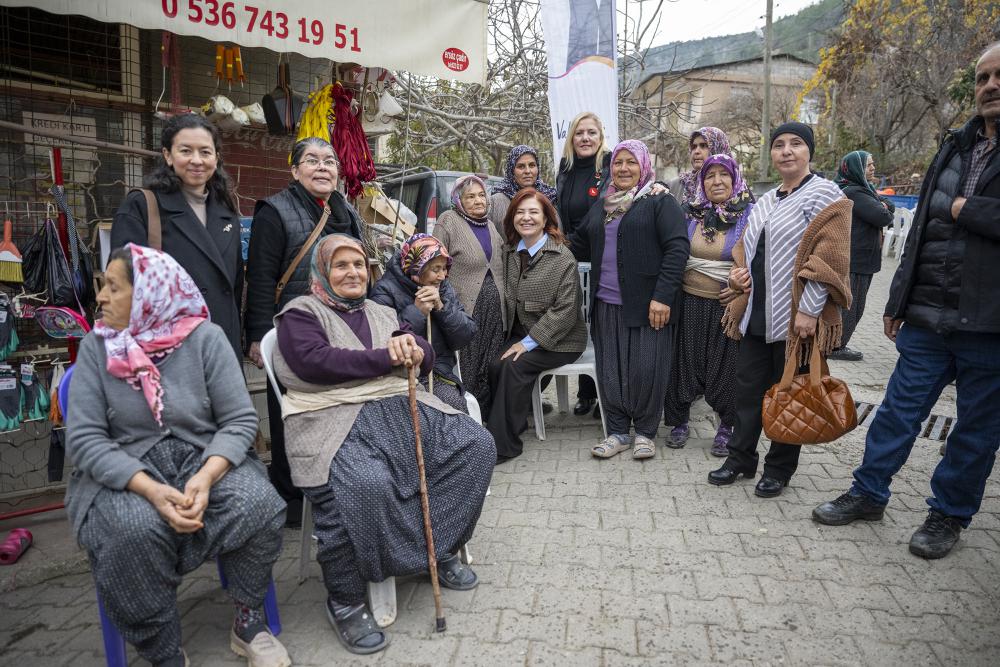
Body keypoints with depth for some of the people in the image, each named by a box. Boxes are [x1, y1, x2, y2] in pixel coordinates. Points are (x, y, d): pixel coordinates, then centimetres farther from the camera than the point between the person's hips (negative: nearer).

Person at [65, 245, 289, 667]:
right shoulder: (96, 347, -2)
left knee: (258, 505, -27)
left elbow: (240, 420, -8)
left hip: (205, 457, 0)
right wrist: (151, 489, -24)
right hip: (125, 469, 0)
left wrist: (205, 478, -27)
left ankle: (248, 624, -2)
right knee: (134, 530, -32)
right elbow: (84, 439, -9)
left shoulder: (205, 337, -6)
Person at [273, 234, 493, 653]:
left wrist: (412, 349, -7)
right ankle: (345, 601, -12)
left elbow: (426, 358, 18)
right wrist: (385, 357, -11)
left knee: (476, 445, -10)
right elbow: (314, 362, -12)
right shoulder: (300, 313, 8)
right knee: (367, 485, -36)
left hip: (400, 407, 7)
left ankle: (443, 548, 9)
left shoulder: (381, 313, 25)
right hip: (337, 419, -6)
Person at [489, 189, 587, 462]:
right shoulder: (509, 252, 7)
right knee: (496, 365, -23)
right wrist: (515, 338, -3)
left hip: (559, 340, -5)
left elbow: (566, 309, -17)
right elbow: (508, 298, 11)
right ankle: (516, 422, -5)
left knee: (515, 365, -27)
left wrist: (529, 342, -19)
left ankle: (502, 444, -18)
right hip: (520, 333, 5)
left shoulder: (562, 257, -12)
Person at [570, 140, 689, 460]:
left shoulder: (661, 203, -1)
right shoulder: (601, 208, 18)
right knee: (610, 369, 7)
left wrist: (663, 296, -17)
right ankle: (618, 431, 20)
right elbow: (580, 246, 22)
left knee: (646, 369, -2)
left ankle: (645, 431, 16)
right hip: (607, 304, 5)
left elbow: (677, 248, -10)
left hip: (647, 304, -5)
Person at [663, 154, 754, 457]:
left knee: (726, 364, 6)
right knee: (684, 360, 8)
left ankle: (727, 427, 24)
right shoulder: (692, 215, 5)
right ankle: (679, 422, 24)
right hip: (690, 302, 3)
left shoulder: (749, 215, -4)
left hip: (727, 305, -2)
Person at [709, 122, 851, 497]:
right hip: (755, 316, 7)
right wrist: (738, 272, 2)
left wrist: (808, 310, -20)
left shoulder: (824, 195, -7)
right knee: (748, 387, 11)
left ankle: (779, 469, 20)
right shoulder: (765, 202, 16)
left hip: (795, 318, -7)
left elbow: (829, 257, -15)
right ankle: (741, 458, 25)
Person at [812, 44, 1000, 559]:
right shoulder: (956, 147, 12)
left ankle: (949, 513, 28)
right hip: (927, 320, 5)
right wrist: (898, 302, 13)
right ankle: (868, 493, 26)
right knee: (899, 410, 11)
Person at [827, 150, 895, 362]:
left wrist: (882, 207, -7)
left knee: (847, 303, 15)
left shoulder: (863, 189, 16)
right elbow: (883, 217, -20)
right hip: (856, 260, -10)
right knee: (850, 305, -2)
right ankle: (836, 347, 5)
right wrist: (884, 209, 1)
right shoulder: (854, 193, -16)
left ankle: (836, 343, 22)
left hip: (860, 258, 10)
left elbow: (890, 206, 12)